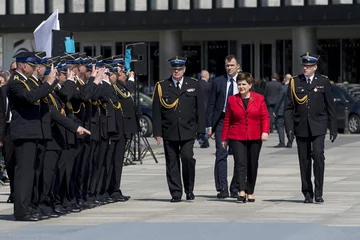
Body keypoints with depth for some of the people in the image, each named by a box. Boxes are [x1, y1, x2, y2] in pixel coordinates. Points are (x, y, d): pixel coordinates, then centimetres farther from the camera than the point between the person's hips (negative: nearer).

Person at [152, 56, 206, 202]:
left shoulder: (194, 85, 9)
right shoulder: (161, 87, 7)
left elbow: (200, 109, 8)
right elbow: (156, 111, 4)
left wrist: (201, 130, 1)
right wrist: (157, 132, -3)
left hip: (188, 131, -1)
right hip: (169, 131, 1)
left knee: (187, 157, -14)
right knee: (172, 163, 2)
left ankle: (189, 190, 4)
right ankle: (176, 194, 8)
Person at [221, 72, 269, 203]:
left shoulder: (259, 98, 5)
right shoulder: (232, 100, 7)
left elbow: (265, 117, 2)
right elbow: (227, 120, 10)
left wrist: (265, 131, -12)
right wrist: (224, 138, 10)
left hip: (255, 138, 1)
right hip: (237, 138, -1)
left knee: (253, 165, 7)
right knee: (240, 163, -15)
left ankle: (250, 192, 18)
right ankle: (242, 191, -23)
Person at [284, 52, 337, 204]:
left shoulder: (323, 82, 4)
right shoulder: (294, 82, 6)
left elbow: (330, 106, 6)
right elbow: (288, 108, 4)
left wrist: (333, 128, 3)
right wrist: (289, 128, -5)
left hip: (318, 127, -2)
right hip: (301, 127, 2)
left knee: (318, 154, -17)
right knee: (304, 160, 4)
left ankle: (318, 192, -10)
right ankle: (307, 193, 13)